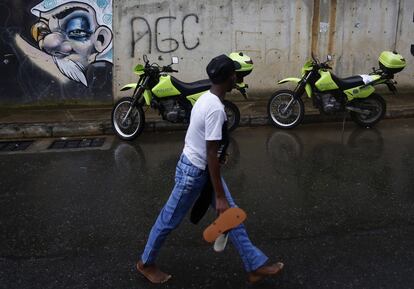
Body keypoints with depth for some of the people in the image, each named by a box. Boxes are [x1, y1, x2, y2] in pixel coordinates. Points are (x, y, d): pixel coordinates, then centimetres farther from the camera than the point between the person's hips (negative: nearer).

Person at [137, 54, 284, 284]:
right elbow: (211, 155, -27)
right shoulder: (215, 109, -27)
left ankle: (255, 266, 20)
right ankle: (146, 263, 31)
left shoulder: (207, 98, 3)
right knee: (170, 219, 9)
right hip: (194, 172, -10)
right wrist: (220, 196, -22)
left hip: (202, 168, 10)